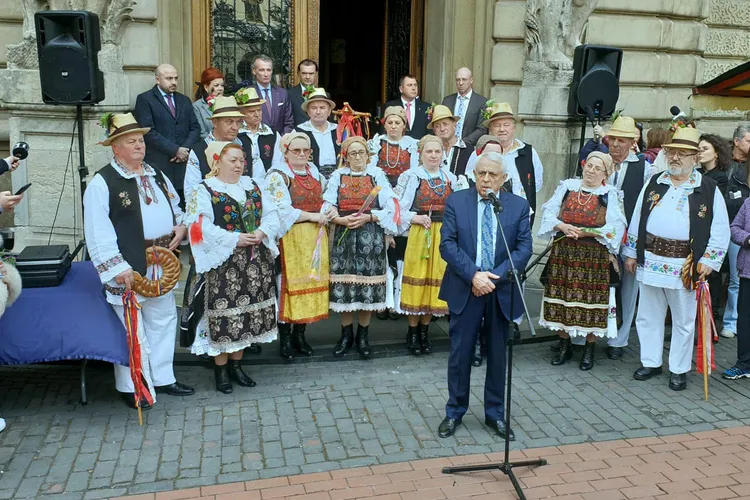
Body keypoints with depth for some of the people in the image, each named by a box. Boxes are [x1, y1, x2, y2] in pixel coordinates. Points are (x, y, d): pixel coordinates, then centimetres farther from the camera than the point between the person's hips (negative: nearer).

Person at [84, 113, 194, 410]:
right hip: (128, 267, -7)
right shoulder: (102, 183, -10)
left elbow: (175, 206, 24)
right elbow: (98, 232, -16)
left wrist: (181, 225, 2)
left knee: (163, 321, 15)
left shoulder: (157, 176, 13)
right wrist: (117, 267, -22)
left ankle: (162, 378, 30)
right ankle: (131, 386, 16)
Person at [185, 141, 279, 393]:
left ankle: (236, 364, 23)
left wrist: (262, 232, -12)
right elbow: (201, 226, -15)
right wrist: (235, 239, -20)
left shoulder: (252, 186, 13)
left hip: (256, 261, 5)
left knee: (249, 310, 8)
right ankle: (221, 368, 12)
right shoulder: (205, 190, -4)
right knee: (225, 313, -2)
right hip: (224, 264, -5)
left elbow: (271, 213, 8)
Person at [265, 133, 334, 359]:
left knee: (312, 281, 6)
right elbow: (282, 210, -15)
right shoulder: (277, 175, -5)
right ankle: (285, 337, 8)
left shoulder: (315, 173, 15)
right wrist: (312, 216, -14)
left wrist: (331, 209, -2)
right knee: (290, 283, -3)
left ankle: (299, 334, 17)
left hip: (316, 236, 6)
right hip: (291, 237, -6)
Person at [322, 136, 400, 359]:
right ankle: (346, 335, 17)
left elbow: (390, 208, -1)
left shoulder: (377, 175, 5)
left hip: (371, 237, -1)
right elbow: (327, 207, 1)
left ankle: (363, 336, 14)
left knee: (368, 286, -1)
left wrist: (367, 217, -14)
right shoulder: (337, 176, 8)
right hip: (343, 235, 1)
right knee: (344, 285, 1)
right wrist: (342, 220, -17)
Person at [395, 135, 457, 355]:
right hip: (418, 235, -4)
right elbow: (398, 208, -5)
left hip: (443, 236, 4)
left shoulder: (450, 178, 10)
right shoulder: (411, 176, -3)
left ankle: (424, 332, 19)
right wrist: (416, 218, -18)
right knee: (417, 280, 0)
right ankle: (412, 333, 14)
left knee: (434, 281, 6)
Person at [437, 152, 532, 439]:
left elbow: (524, 248, -3)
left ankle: (495, 414, 26)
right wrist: (473, 275, -17)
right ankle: (454, 412, 22)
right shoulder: (456, 202, 0)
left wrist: (495, 277, -15)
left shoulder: (519, 206, 3)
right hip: (465, 289, -1)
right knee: (460, 353, 6)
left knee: (498, 355, 11)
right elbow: (448, 244, -7)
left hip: (502, 290, 1)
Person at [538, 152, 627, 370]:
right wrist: (562, 226, -14)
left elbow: (616, 227, -7)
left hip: (594, 257, -2)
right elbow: (549, 213, 5)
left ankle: (589, 348, 17)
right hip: (563, 253, 2)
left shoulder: (610, 194, 2)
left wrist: (586, 232, -17)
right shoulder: (567, 186, 9)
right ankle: (565, 345, 21)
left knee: (591, 299, 0)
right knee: (562, 297, 5)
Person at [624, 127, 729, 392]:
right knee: (648, 316, 12)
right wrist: (631, 253, 11)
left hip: (685, 266, -3)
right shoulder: (654, 183, 10)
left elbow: (720, 231, -1)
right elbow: (637, 220, 13)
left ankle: (679, 370, 22)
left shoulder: (708, 189, -1)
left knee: (684, 321, 8)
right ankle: (650, 362, 27)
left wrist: (709, 260, -8)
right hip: (650, 260, 3)